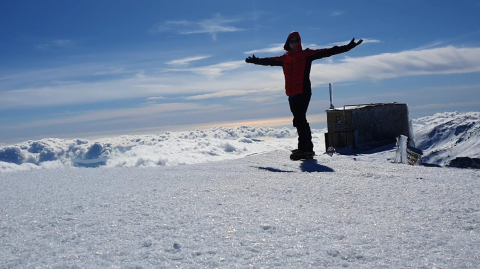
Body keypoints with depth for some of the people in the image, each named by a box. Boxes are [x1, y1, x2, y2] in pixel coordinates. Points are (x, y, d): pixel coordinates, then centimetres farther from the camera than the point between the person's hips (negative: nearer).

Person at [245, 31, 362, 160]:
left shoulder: (307, 54, 2)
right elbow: (269, 61, 29)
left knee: (299, 119, -15)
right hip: (292, 95, 6)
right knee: (300, 120, 8)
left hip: (303, 93, -6)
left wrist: (347, 47, -9)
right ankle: (308, 149, 16)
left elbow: (326, 52, -3)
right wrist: (255, 60, 38)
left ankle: (303, 149, -14)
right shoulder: (284, 58, 15)